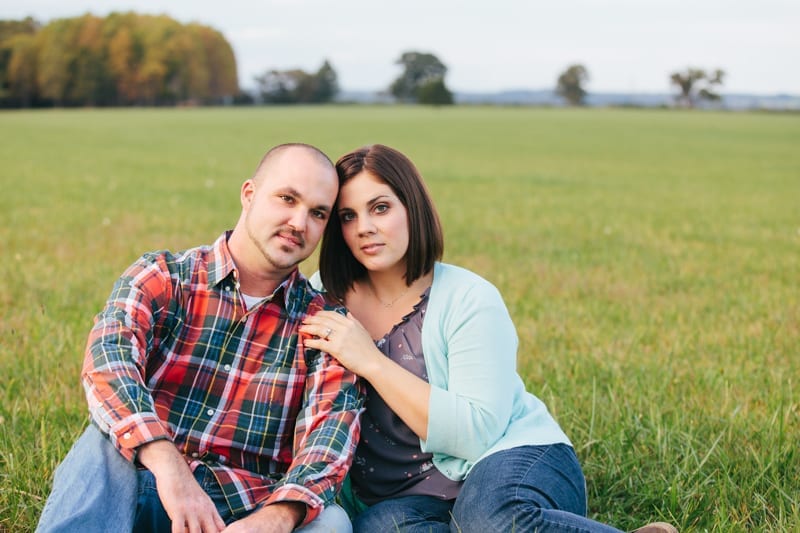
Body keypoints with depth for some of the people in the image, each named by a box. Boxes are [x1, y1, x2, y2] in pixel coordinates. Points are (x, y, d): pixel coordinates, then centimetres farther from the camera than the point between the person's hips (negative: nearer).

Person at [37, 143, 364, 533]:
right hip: (142, 489, -1)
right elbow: (108, 357, -18)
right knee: (107, 443, -31)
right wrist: (170, 466, -37)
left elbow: (334, 422, -11)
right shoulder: (162, 277, 1)